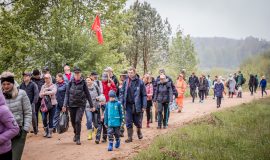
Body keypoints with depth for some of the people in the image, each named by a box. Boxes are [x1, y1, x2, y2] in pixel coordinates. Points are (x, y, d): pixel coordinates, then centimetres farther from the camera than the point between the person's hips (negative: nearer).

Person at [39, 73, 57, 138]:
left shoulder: (53, 86, 1)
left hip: (52, 104, -2)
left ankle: (50, 132, 13)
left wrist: (45, 92, -19)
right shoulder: (43, 86, 11)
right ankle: (46, 130, 18)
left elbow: (54, 92, -19)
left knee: (51, 119, 0)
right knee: (44, 118, -6)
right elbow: (40, 95, 4)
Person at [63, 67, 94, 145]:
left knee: (78, 121, -14)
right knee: (73, 121, 14)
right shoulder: (71, 82, 1)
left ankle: (78, 138, -2)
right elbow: (67, 94, 2)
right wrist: (65, 105, -6)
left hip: (81, 105, -3)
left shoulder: (83, 82, -3)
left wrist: (91, 105, 4)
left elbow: (87, 94, 2)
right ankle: (76, 133, 41)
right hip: (72, 105, 3)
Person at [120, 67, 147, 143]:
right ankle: (129, 137, 12)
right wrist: (122, 103, -1)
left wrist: (144, 106, -8)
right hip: (128, 105, 2)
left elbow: (144, 95, -4)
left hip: (137, 105, -2)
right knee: (128, 122, 2)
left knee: (137, 121, 10)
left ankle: (139, 131, 40)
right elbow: (122, 92, 8)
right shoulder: (126, 82, 1)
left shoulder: (140, 82, -6)